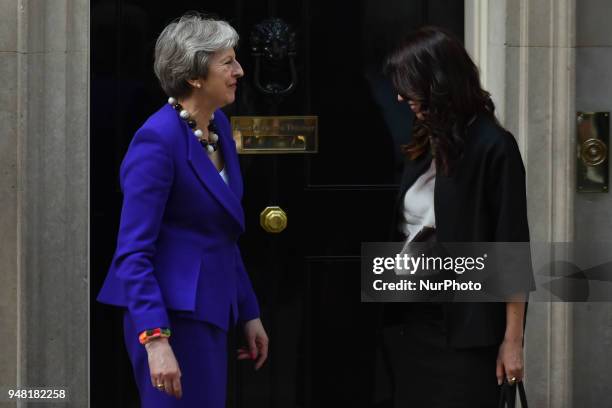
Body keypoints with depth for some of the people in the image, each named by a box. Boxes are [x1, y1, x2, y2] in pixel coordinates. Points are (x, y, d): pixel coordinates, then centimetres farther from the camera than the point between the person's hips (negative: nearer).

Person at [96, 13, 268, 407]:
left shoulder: (219, 126, 9)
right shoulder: (158, 139, -17)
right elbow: (133, 251, -20)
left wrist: (249, 314, 18)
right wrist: (155, 339, -28)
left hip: (209, 312, 9)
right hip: (172, 315, -9)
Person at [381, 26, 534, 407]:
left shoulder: (492, 147, -10)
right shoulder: (425, 145, 9)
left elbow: (512, 247, -11)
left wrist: (513, 340, -13)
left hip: (465, 326, -7)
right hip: (411, 318, 7)